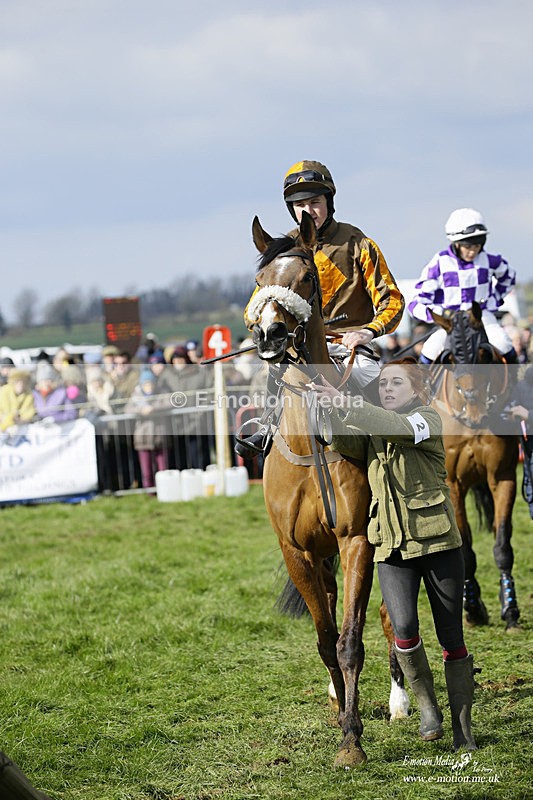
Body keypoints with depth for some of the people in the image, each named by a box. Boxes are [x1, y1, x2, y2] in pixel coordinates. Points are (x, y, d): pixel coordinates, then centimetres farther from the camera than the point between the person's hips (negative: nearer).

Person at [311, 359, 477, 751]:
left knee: (452, 638, 2)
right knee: (404, 629, -15)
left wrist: (347, 405, -38)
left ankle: (463, 725, 15)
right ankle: (428, 706, 7)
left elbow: (399, 428, -26)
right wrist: (333, 417, -29)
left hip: (437, 541, -3)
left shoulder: (428, 420, -4)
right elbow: (350, 446, -8)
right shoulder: (373, 429, 13)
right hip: (391, 545, 3)